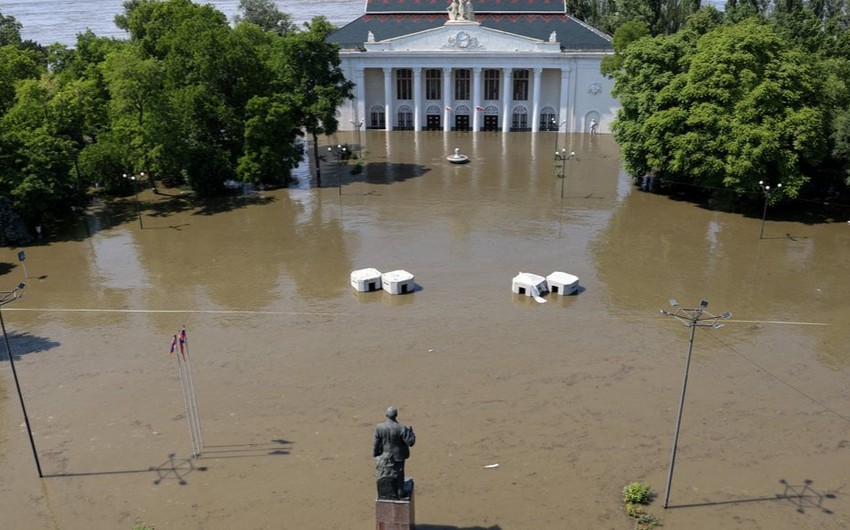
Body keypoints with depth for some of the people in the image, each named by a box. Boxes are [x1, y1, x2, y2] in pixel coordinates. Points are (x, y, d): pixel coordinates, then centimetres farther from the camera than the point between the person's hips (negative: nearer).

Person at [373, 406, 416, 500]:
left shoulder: (379, 428, -14)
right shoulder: (401, 428, -22)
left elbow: (376, 444, -6)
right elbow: (410, 442, -19)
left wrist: (375, 455, 8)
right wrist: (411, 432, -2)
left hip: (384, 457, 2)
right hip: (397, 457, -2)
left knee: (384, 476, 17)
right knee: (398, 475, 16)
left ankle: (385, 494, 26)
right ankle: (400, 493, 23)